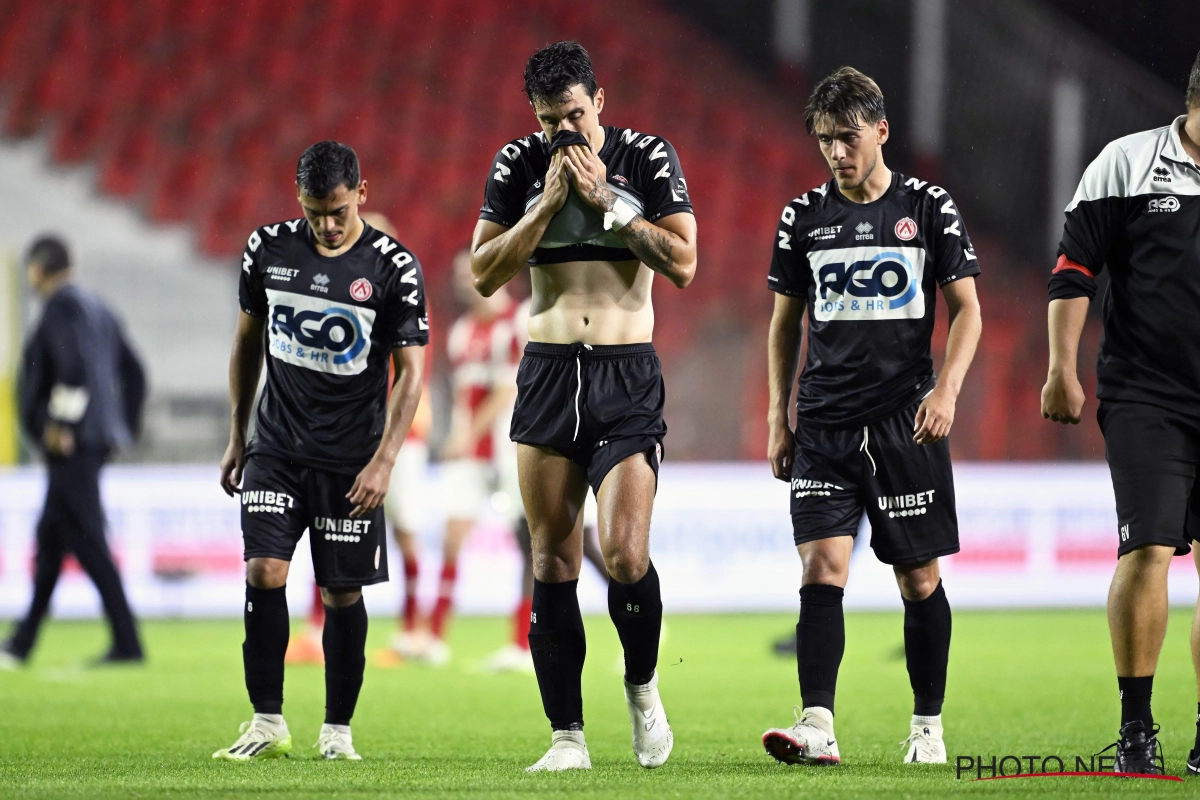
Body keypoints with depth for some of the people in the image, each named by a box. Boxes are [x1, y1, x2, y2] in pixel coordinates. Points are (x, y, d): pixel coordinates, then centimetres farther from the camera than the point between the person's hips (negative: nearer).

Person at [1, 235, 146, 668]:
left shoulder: (62, 305, -10)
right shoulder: (97, 308, 17)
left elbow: (74, 365, -24)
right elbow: (133, 371, 18)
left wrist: (60, 423, -19)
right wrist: (123, 428, 21)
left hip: (70, 443, -10)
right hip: (98, 442, 10)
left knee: (87, 542, -10)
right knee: (50, 539, 16)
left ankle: (127, 643, -14)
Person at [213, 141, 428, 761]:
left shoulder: (393, 267, -8)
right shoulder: (269, 250, 1)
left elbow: (410, 371, -7)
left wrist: (384, 462, -15)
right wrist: (236, 437, 15)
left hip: (351, 459, -2)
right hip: (276, 447, 2)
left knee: (342, 594, 2)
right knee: (264, 573, -12)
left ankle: (337, 729, 16)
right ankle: (268, 725, -5)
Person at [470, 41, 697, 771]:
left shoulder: (649, 158, -1)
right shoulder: (518, 165, 3)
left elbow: (682, 264, -8)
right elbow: (484, 275, -1)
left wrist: (605, 199, -14)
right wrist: (549, 202, -10)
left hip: (627, 380, -2)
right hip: (548, 374, 2)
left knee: (625, 554, -15)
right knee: (553, 563, 1)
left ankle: (643, 687, 13)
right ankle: (568, 735, 7)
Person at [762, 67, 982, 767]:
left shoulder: (930, 209, 2)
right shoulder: (804, 217, 8)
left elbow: (967, 311, 3)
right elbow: (786, 324, 15)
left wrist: (948, 387, -12)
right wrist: (779, 420, 10)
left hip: (907, 422, -1)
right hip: (825, 422, 1)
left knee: (920, 579, 4)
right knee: (822, 570, -12)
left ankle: (928, 726, 16)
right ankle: (818, 728, -19)